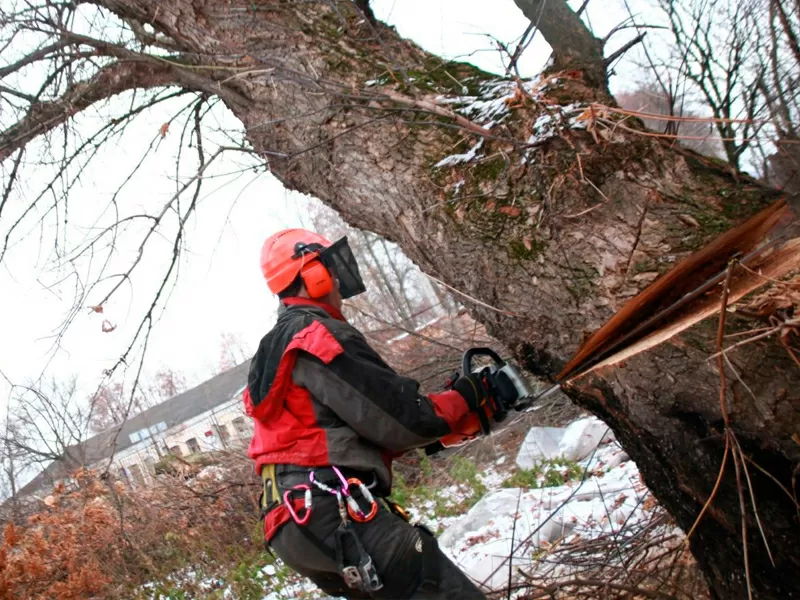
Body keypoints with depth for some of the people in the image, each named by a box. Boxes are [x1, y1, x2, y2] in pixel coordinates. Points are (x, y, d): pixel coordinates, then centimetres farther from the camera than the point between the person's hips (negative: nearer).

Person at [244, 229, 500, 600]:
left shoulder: (275, 349, 22)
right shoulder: (320, 335, -9)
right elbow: (399, 419, -12)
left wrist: (426, 428, 18)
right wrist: (463, 399, 5)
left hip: (296, 523, 10)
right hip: (336, 514, -10)